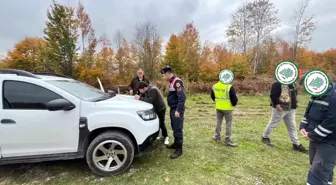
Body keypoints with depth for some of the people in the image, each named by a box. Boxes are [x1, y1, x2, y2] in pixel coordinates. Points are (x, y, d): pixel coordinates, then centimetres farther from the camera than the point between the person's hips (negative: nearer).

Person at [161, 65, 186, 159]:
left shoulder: (177, 81, -18)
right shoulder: (172, 81, 13)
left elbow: (182, 97, -25)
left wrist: (178, 110, -25)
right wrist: (174, 109, 19)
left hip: (177, 110, -10)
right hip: (173, 109, 10)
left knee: (178, 129, -2)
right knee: (174, 128, 19)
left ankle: (179, 149, 9)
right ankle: (175, 144, 34)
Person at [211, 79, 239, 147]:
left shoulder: (214, 86, -1)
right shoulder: (229, 87, -19)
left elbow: (213, 97, 12)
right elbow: (234, 98, -14)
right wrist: (234, 104, 7)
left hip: (218, 107, 5)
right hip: (227, 108, -5)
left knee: (219, 122, 20)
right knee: (228, 124, 6)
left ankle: (217, 136, 32)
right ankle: (227, 140, 11)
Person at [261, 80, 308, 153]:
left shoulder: (292, 84, 12)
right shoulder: (278, 84, -16)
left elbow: (294, 94, 23)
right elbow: (273, 95, -22)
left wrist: (294, 104, 15)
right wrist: (276, 104, -26)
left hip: (290, 109, 8)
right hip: (280, 109, -8)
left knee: (292, 126, 12)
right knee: (273, 124, 4)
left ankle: (296, 144, 22)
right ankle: (265, 137, 21)